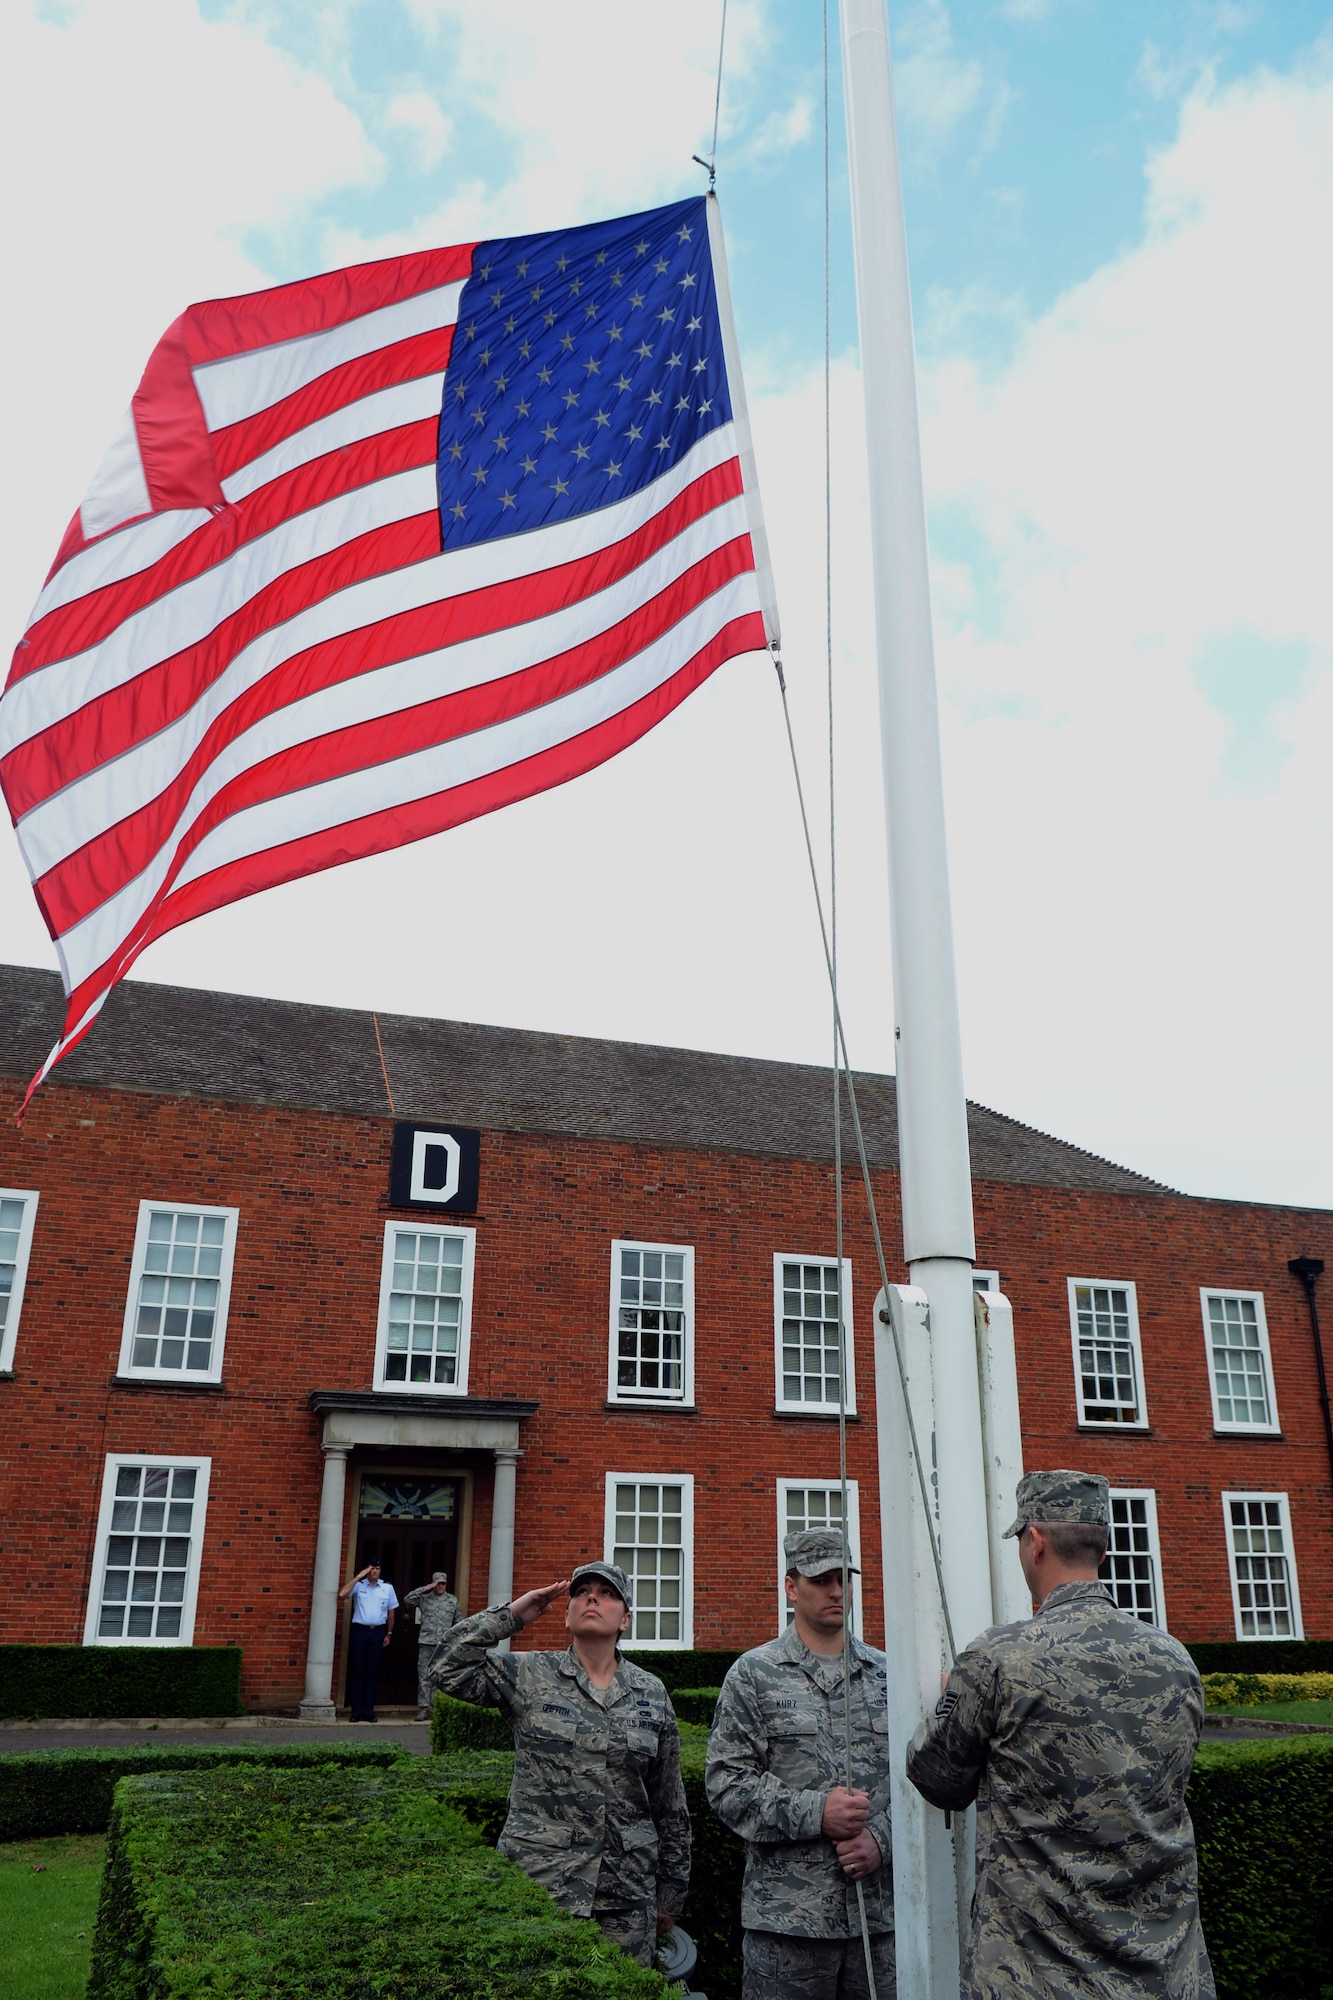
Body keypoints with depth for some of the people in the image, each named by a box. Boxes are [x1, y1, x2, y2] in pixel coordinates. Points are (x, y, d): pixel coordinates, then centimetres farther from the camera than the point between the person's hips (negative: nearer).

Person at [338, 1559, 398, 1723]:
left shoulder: (388, 1588, 8)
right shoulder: (358, 1585, 1)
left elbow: (391, 1612, 12)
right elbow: (342, 1594, -17)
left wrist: (389, 1634, 9)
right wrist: (358, 1577, -14)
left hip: (378, 1632, 2)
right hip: (359, 1630, -2)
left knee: (373, 1671, 4)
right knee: (357, 1670, -1)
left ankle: (368, 1710, 10)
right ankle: (356, 1710, 4)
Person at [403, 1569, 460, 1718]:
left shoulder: (453, 1600, 11)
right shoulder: (424, 1598, 5)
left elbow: (457, 1622, 15)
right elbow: (407, 1600, -8)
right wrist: (425, 1588, -9)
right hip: (426, 1643, -1)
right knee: (424, 1676, -1)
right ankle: (423, 1708, 3)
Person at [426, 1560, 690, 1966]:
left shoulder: (651, 1693, 7)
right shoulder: (530, 1677, 2)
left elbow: (670, 1805, 12)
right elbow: (448, 1667, -10)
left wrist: (671, 1895, 14)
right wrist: (511, 1616, -7)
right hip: (539, 1884, -2)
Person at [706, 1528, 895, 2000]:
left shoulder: (886, 1674, 10)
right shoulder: (754, 1673, 1)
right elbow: (726, 1783, -5)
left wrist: (882, 1839, -7)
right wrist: (815, 1813, -14)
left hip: (881, 1909, 3)